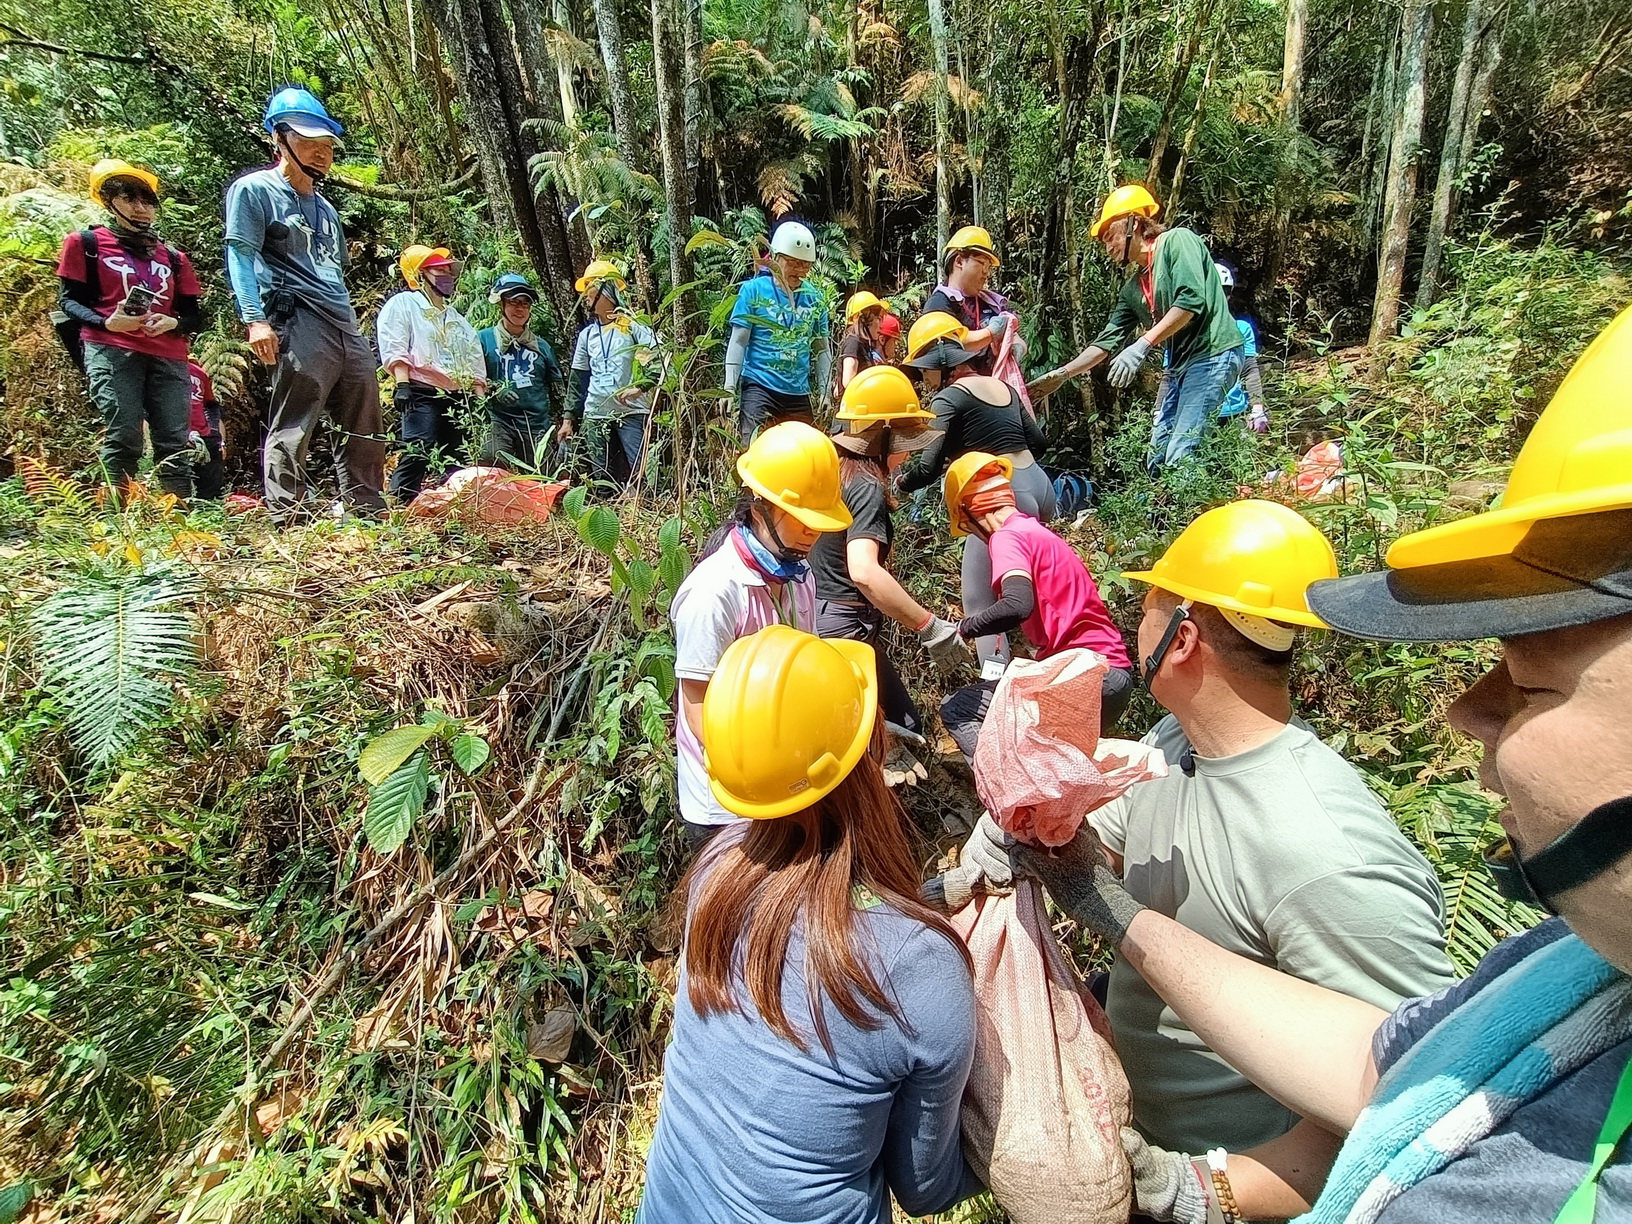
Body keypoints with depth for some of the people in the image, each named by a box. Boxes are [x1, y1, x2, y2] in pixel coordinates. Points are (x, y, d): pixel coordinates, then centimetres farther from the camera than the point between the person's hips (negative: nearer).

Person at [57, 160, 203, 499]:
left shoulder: (173, 257, 25)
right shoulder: (86, 242, 15)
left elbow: (192, 316, 19)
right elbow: (67, 299, 8)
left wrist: (172, 323, -5)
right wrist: (107, 322, -13)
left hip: (168, 356, 3)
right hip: (111, 352, -3)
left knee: (174, 443, -7)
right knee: (123, 437, -14)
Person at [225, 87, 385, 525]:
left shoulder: (324, 207, 29)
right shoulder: (254, 190, 6)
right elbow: (240, 255, -3)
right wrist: (254, 318, -16)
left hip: (346, 328, 8)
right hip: (298, 324, -8)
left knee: (365, 429, 5)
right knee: (292, 428, -10)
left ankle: (368, 510, 10)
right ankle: (286, 517, -8)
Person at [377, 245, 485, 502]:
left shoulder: (458, 319, 29)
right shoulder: (402, 303, 9)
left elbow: (475, 365, 24)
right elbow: (394, 349, -5)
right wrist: (402, 385, -17)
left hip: (457, 398, 7)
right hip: (421, 393, -7)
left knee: (453, 461, 3)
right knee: (418, 453, -20)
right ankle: (401, 508, -21)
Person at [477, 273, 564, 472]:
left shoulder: (541, 345, 19)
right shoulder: (483, 339, 8)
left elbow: (556, 387, 20)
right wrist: (494, 389, -14)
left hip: (538, 426, 3)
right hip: (499, 423, -3)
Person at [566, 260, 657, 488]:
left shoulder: (633, 326, 1)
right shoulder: (586, 335, 16)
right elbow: (578, 381, 20)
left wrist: (641, 387, -24)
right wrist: (570, 419, 17)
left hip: (631, 413, -5)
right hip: (595, 416, 5)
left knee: (639, 473, -13)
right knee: (603, 480, 5)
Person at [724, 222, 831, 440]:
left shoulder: (814, 297, 9)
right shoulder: (753, 290, 0)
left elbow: (821, 349, 14)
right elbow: (738, 342, -1)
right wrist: (730, 389, -7)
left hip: (799, 393, 4)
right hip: (759, 387, -4)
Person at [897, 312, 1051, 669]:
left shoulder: (950, 398, -6)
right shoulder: (1002, 386, 16)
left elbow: (929, 468, -11)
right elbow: (1038, 441, 23)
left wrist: (896, 483, 6)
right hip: (1038, 485, 8)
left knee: (979, 603, -2)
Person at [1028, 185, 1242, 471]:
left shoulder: (1177, 240, -6)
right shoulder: (1132, 288, 17)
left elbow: (1192, 301, -19)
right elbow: (1107, 340, 17)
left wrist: (1142, 345, -22)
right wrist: (1060, 375, 12)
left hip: (1213, 354, -9)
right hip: (1180, 364, 9)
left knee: (1179, 457, -16)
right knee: (1158, 457, 6)